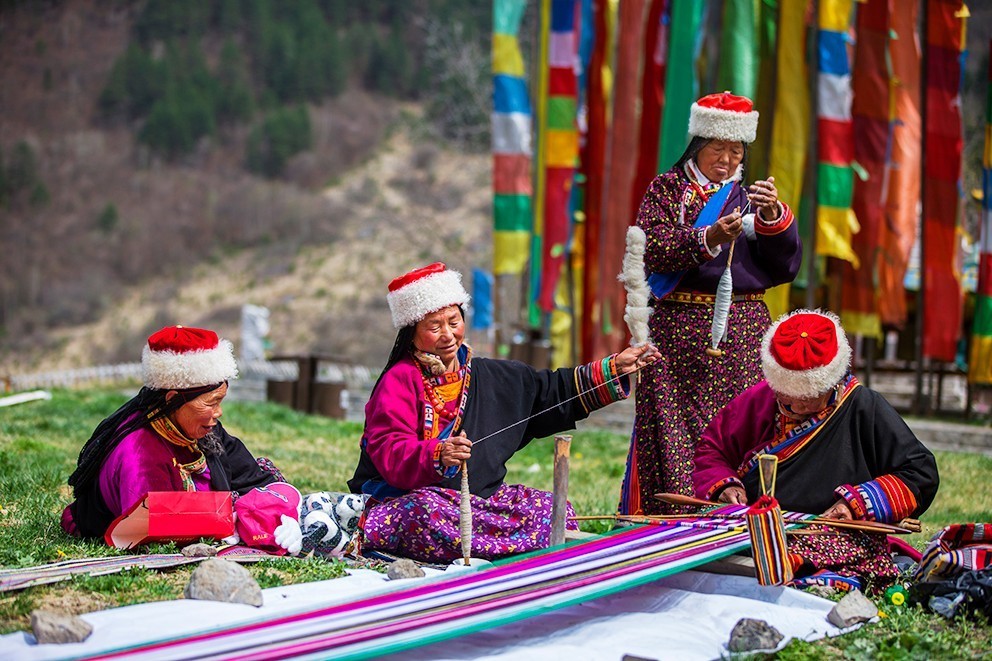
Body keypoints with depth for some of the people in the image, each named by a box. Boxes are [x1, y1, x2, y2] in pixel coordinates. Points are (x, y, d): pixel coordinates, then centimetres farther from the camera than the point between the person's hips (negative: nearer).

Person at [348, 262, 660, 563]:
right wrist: (438, 456, -37)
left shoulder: (494, 377, 15)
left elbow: (553, 391, 23)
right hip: (404, 496, -6)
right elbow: (390, 452, -18)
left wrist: (615, 368, 17)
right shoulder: (399, 381, -6)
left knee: (550, 508, -15)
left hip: (479, 496, 6)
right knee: (428, 513, -40)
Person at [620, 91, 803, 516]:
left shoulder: (749, 196, 14)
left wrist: (772, 217, -14)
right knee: (674, 434, -6)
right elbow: (653, 252, -7)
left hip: (742, 332, 2)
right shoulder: (666, 189, 9)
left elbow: (785, 265, 3)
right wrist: (709, 238, -19)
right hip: (677, 330, -1)